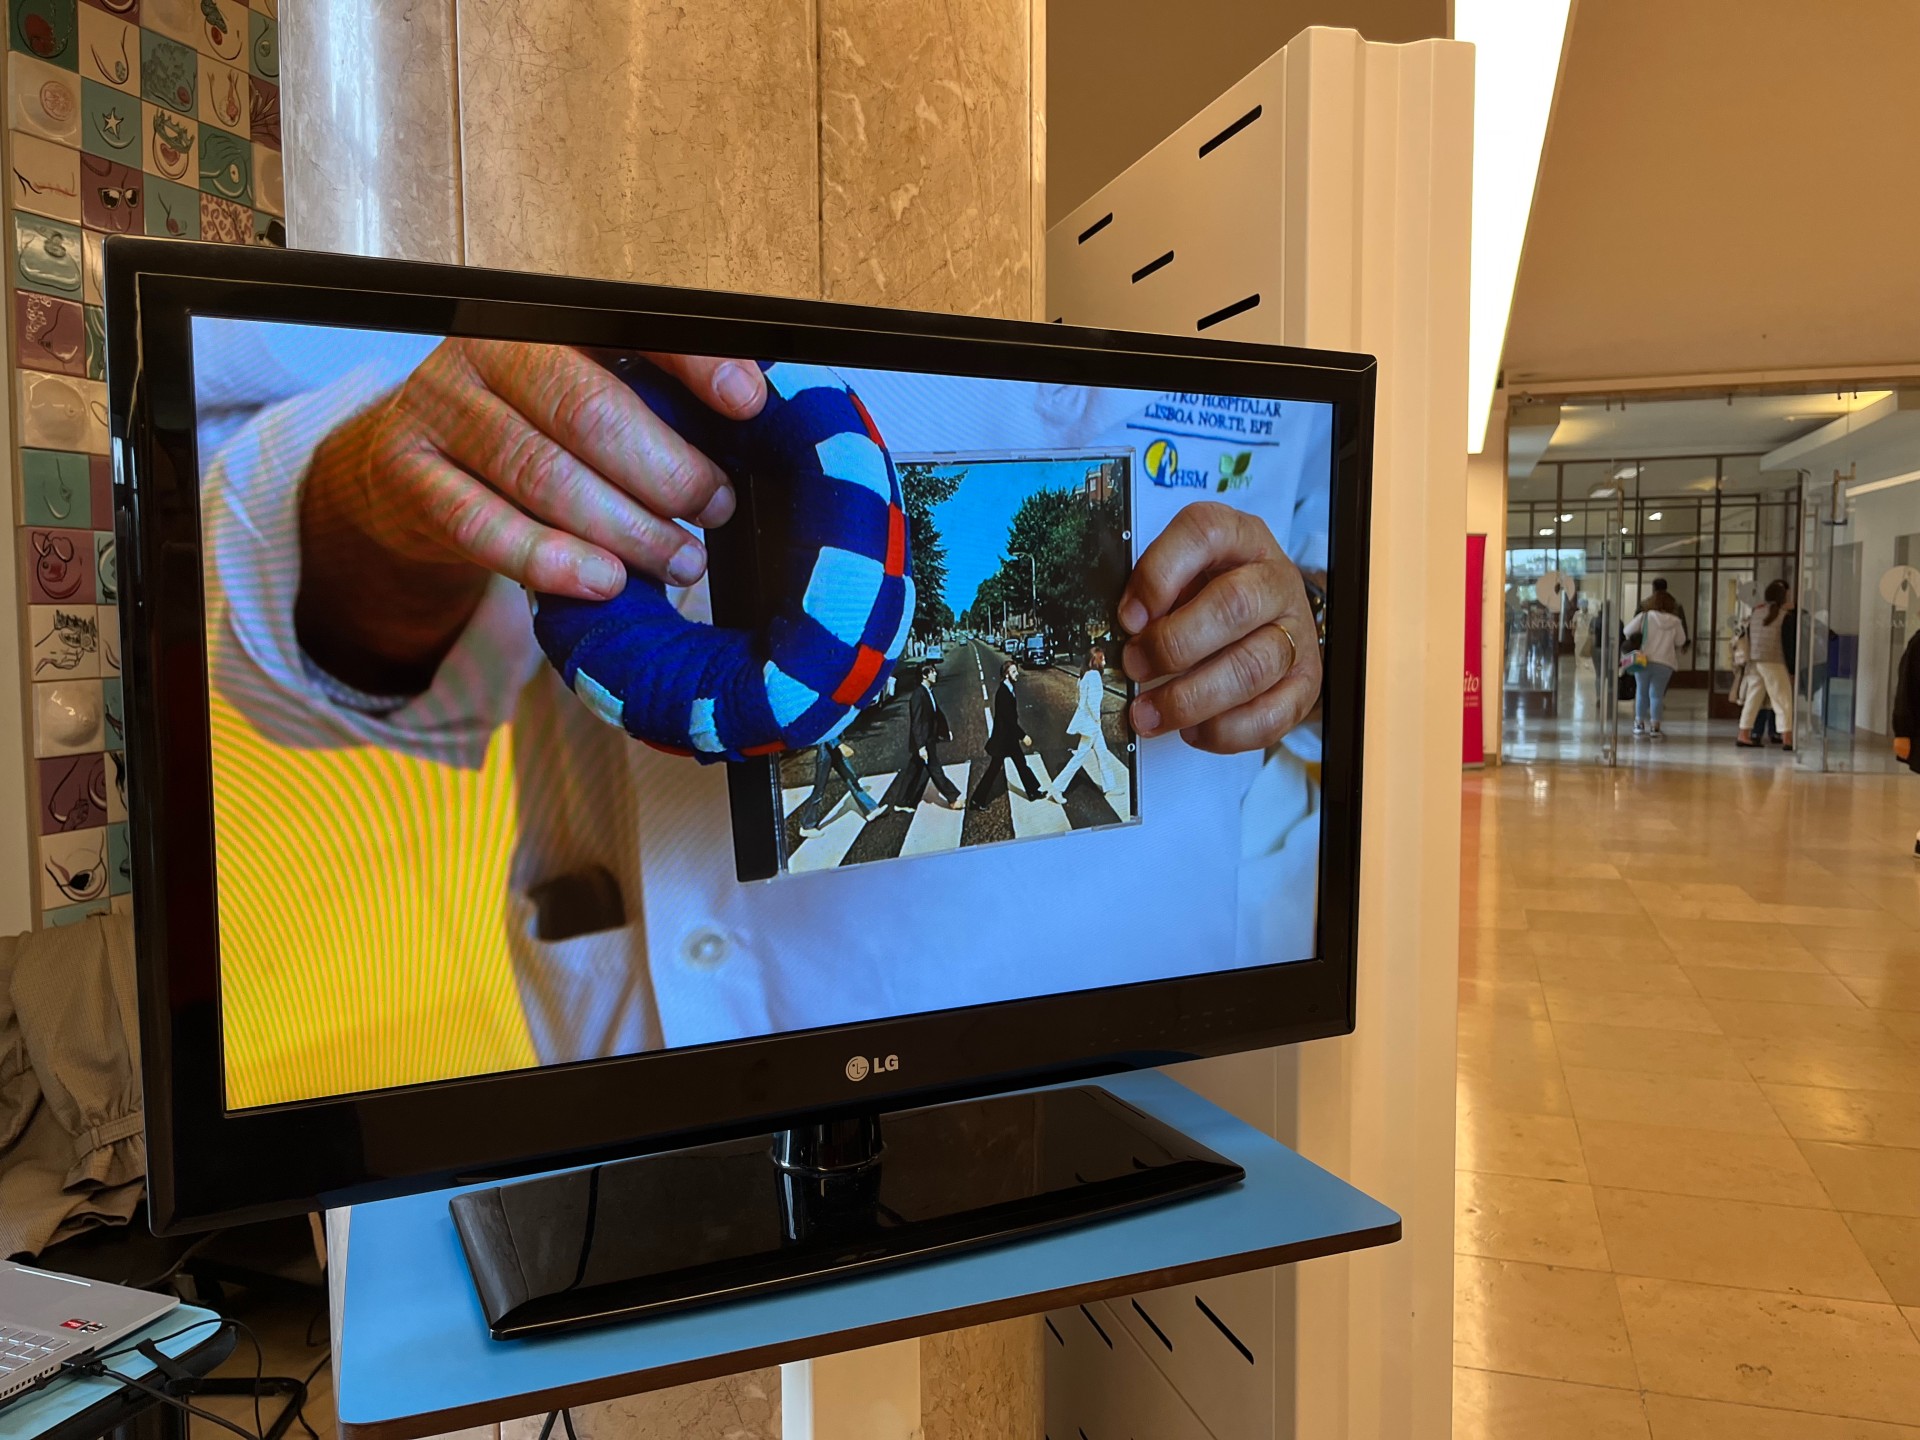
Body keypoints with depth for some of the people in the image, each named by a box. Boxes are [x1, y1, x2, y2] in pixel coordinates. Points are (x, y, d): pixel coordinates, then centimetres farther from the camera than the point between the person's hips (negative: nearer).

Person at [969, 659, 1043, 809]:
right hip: (1002, 738, -9)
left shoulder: (1009, 690, 4)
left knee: (1021, 764, 18)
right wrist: (1023, 736, -23)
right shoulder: (1002, 692, -25)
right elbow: (1008, 719, -26)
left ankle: (1033, 792, 32)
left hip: (1010, 737, 9)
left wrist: (1021, 734, 16)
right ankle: (977, 800, 10)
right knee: (994, 769, 0)